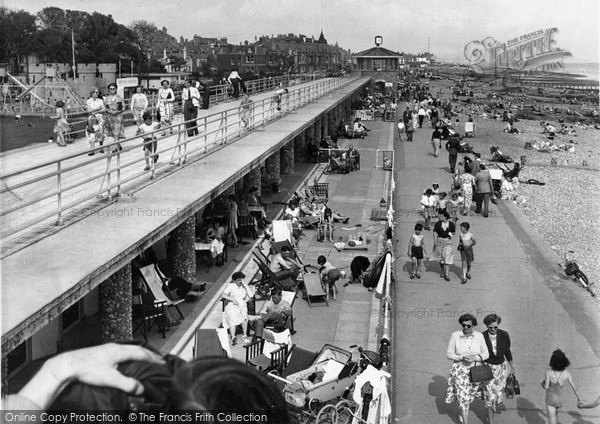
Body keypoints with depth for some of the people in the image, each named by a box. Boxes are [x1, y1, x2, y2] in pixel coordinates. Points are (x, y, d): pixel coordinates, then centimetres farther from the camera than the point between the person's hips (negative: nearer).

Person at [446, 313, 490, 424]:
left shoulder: (479, 336, -9)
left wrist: (474, 358, -23)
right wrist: (462, 358, -24)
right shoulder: (455, 335, -12)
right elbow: (449, 354, -8)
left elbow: (486, 354, -4)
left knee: (469, 397, 20)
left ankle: (461, 412, 50)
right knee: (463, 398, -8)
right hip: (460, 371, -2)